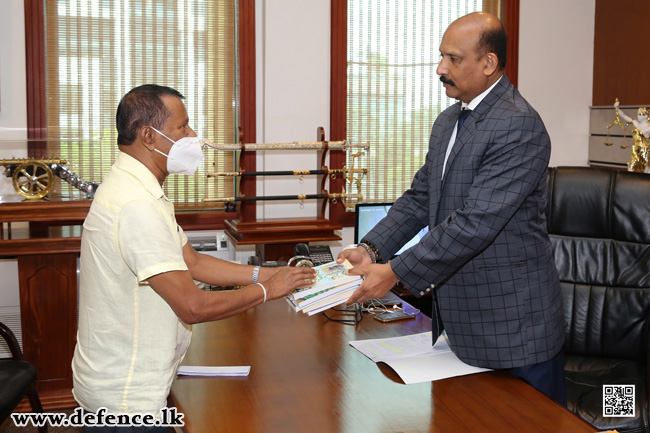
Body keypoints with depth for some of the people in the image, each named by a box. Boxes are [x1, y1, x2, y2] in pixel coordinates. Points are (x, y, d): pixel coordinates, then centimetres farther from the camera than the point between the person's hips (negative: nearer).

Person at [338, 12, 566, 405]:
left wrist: (395, 273, -24)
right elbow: (420, 197, 12)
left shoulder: (519, 126, -20)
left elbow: (476, 222, -26)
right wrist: (371, 249, -3)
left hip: (513, 324, -9)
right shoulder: (448, 121, 11)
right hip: (459, 316, 9)